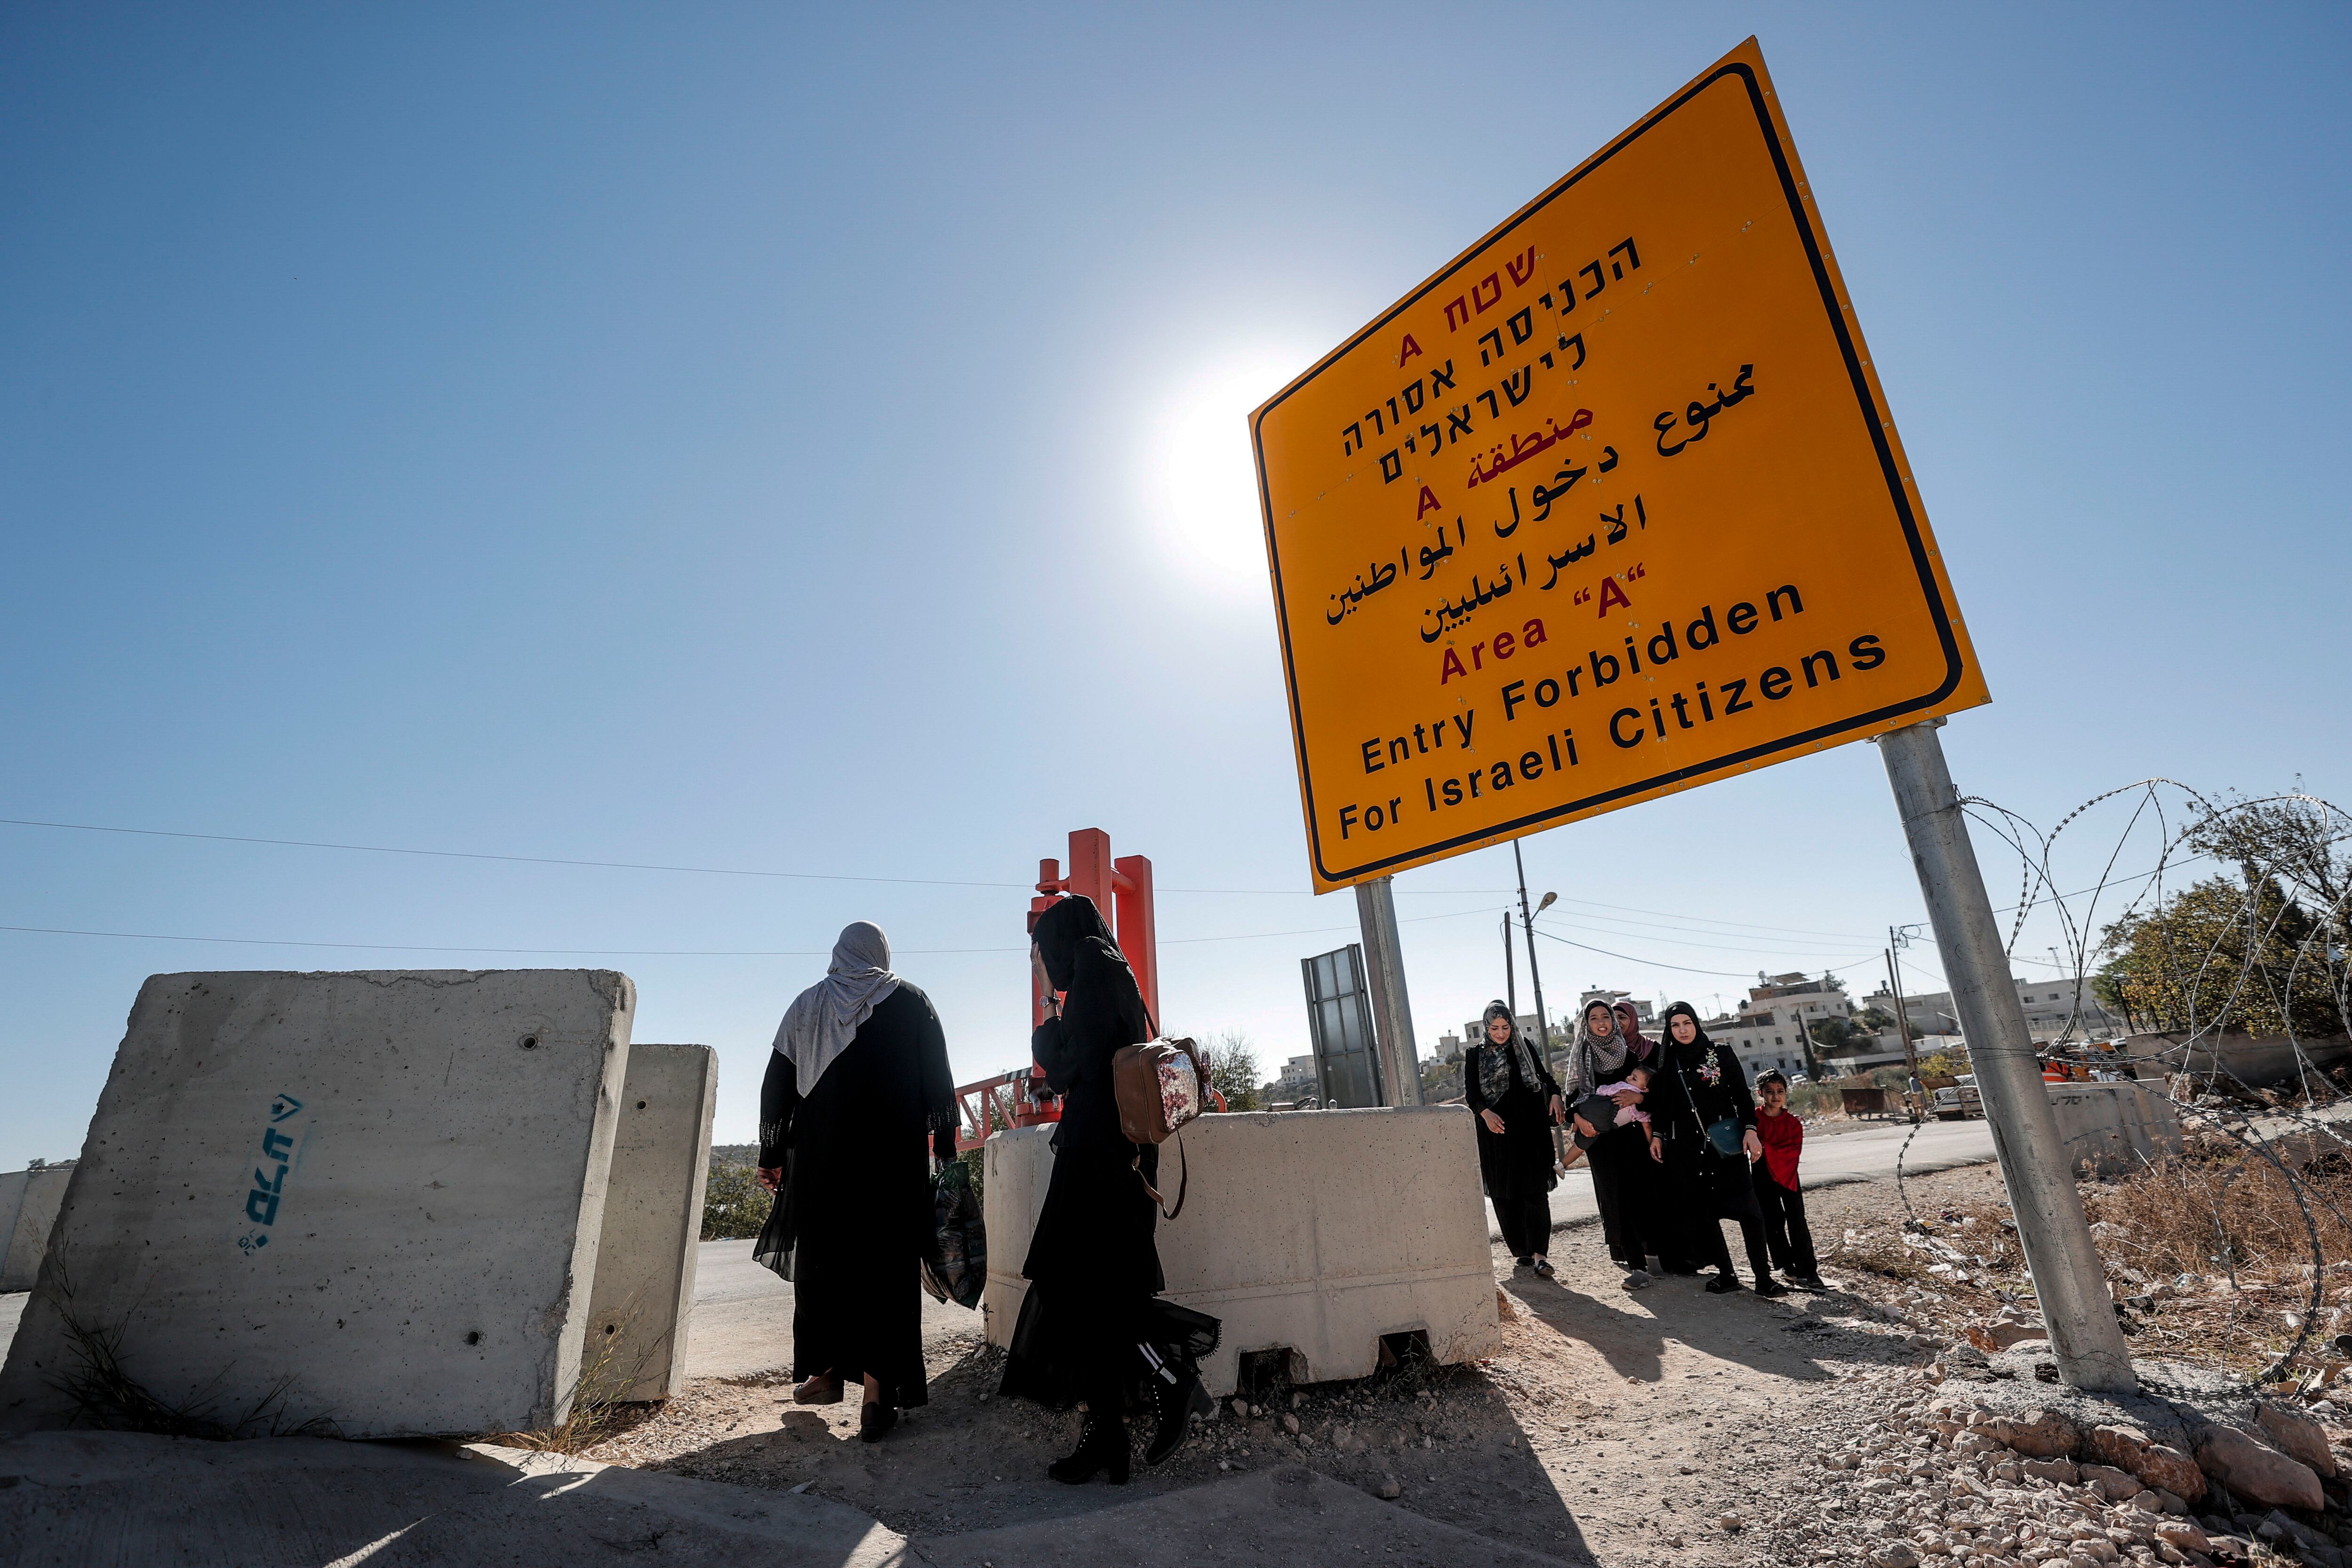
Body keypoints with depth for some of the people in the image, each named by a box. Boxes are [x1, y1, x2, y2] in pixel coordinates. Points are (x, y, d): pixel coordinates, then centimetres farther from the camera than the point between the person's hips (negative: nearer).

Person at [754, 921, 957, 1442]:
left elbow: (776, 1085, 10)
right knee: (885, 1263, 1)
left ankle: (828, 1370, 24)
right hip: (894, 1159, -2)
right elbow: (938, 1082, -1)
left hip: (819, 1159, 2)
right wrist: (945, 1147, 3)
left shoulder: (806, 1005, 10)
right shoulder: (911, 1001, 3)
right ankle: (878, 1392, 0)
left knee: (820, 1258, 17)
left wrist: (772, 1155, 15)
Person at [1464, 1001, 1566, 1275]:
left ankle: (1538, 1254, -9)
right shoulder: (1475, 1054, 5)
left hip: (1531, 1129, 0)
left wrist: (1555, 1094, -4)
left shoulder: (1524, 1047, 9)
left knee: (1535, 1190, -8)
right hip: (1496, 1130, 0)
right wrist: (1485, 1112, -19)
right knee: (1504, 1194, 4)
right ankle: (1521, 1251, 16)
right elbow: (1470, 1091, -1)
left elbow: (1544, 1074, 16)